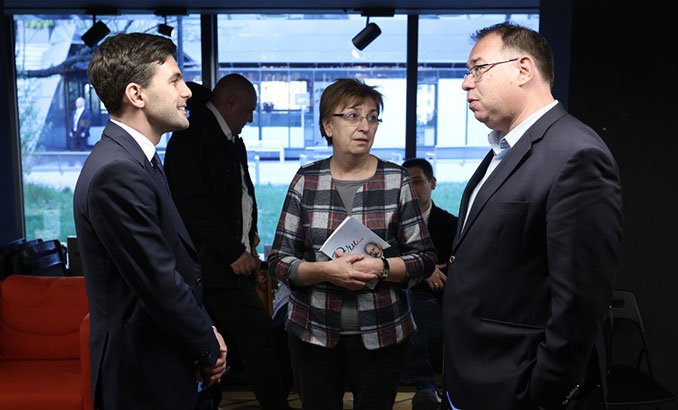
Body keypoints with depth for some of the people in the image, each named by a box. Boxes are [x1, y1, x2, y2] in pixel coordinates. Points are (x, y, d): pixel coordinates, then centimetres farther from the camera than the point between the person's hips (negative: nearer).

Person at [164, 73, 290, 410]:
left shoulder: (232, 141, 18)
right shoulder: (192, 136, -11)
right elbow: (192, 204, -19)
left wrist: (248, 235, 12)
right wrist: (234, 251, -18)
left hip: (232, 261, 9)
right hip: (212, 263, -9)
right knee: (258, 333, -10)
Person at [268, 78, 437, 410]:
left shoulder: (396, 180, -1)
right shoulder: (306, 180, -1)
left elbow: (425, 258, -1)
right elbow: (279, 260, -3)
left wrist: (382, 268, -19)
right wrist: (326, 271, -20)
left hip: (381, 335, 0)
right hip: (313, 333, 1)